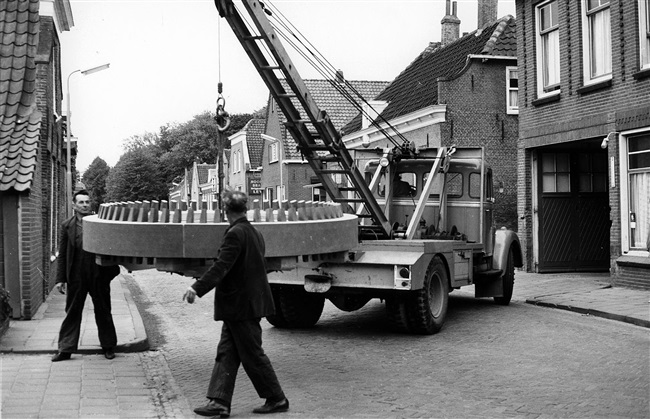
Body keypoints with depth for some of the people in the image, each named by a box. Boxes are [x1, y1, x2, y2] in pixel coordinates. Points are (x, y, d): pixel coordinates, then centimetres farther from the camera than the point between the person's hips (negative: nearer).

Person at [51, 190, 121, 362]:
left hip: (99, 275, -1)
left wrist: (113, 270, -5)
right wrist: (60, 279, 0)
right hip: (75, 277, 1)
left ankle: (108, 347, 21)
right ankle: (65, 349, 13)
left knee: (103, 312, 9)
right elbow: (62, 255, 5)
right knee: (72, 312, 6)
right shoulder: (67, 226, 4)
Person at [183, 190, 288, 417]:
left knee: (253, 355, 1)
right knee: (226, 353, 8)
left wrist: (197, 288, -29)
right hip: (249, 302, 9)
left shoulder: (235, 234, -18)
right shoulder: (254, 233, 12)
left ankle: (277, 399, 11)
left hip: (240, 305, -9)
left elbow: (221, 266, -26)